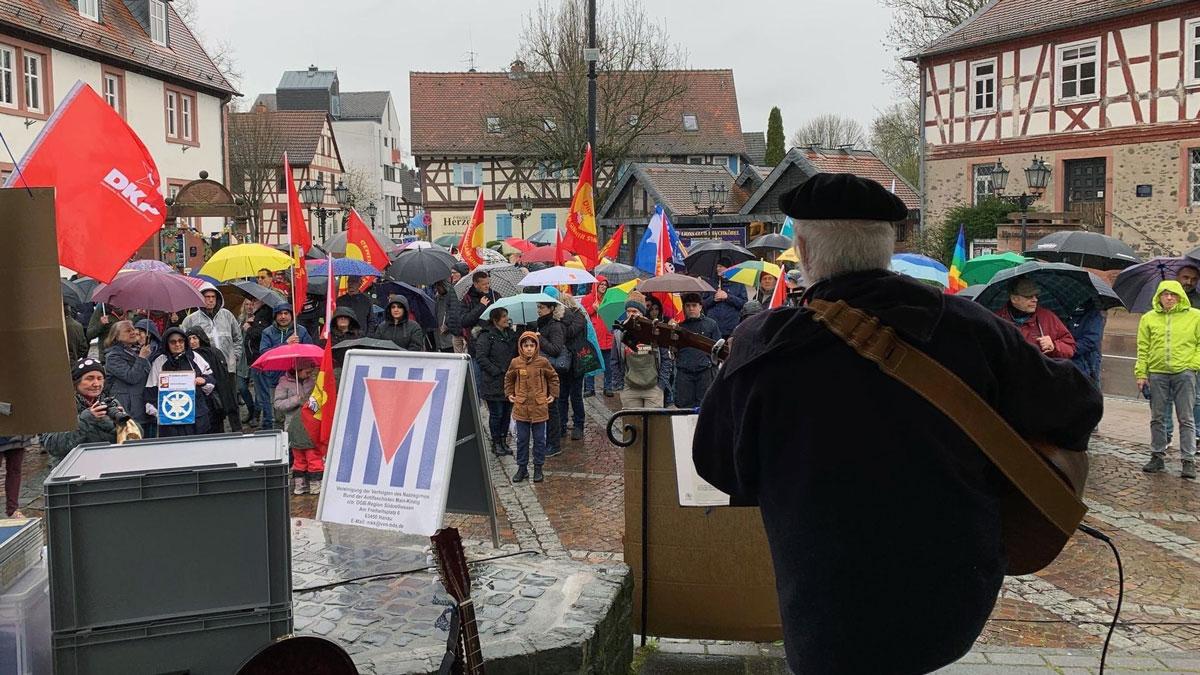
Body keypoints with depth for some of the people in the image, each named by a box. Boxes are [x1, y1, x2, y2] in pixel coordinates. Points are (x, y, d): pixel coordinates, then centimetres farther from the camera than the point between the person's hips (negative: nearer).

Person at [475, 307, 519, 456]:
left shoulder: (511, 334, 12)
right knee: (496, 413, 1)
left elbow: (517, 354, 22)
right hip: (494, 384, -6)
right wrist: (497, 372, -17)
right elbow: (481, 358, -16)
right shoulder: (486, 336, -9)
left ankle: (503, 441, 23)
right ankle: (496, 443, 13)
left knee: (507, 413, 11)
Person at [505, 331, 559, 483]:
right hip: (521, 407, 1)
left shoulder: (543, 362, -6)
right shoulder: (515, 363, -3)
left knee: (539, 439, 8)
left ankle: (538, 468, 18)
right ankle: (522, 468, 18)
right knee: (522, 439, 8)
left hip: (539, 408, -1)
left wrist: (553, 394, 4)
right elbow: (508, 379, 15)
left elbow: (553, 377, 8)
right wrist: (509, 394, 8)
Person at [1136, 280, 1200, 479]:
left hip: (1184, 373, -2)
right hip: (1157, 373, 2)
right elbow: (1143, 348, 7)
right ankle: (1157, 457, 17)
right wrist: (1141, 374, 2)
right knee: (1157, 418, 8)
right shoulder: (1148, 319, 7)